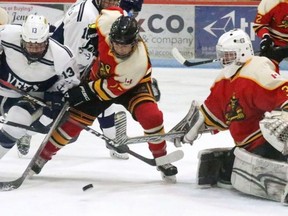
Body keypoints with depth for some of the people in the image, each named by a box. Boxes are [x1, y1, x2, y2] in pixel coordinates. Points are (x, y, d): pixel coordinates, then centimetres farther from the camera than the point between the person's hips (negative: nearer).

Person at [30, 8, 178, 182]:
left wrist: (84, 92, -31)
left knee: (151, 116, -27)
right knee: (75, 119, -2)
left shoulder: (139, 62, -40)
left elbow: (113, 88, -31)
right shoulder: (108, 21, -34)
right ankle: (43, 155, 16)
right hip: (100, 75, 4)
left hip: (131, 85, -3)